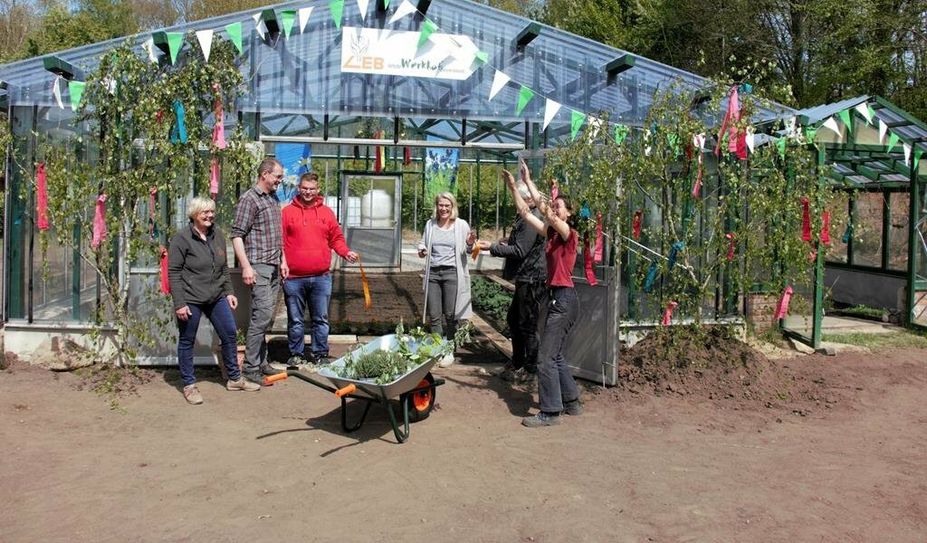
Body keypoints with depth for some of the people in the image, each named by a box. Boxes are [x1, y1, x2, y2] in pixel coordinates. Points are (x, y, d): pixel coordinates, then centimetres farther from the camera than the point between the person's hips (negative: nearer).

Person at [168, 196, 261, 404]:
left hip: (216, 298, 6)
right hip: (190, 300, -6)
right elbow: (174, 273, -12)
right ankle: (189, 385, 19)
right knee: (187, 341, 6)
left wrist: (229, 292, 12)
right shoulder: (181, 238, -10)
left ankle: (235, 379, 22)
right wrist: (179, 303, -16)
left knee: (229, 334, 8)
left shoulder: (218, 236, 9)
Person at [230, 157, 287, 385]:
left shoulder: (274, 198, 16)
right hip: (258, 266, -8)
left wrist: (282, 261, 21)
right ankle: (251, 369, -4)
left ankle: (261, 362, 21)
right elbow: (237, 235, -14)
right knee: (262, 315, -11)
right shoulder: (249, 199, -10)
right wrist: (246, 267, -19)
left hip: (273, 267, 8)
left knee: (266, 317, 12)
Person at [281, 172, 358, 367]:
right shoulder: (287, 212, 3)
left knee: (321, 319, 8)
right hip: (294, 278, -1)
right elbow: (280, 242, 0)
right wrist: (280, 265, -11)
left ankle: (320, 354, 19)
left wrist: (346, 252, -6)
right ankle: (296, 354, 21)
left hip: (321, 278, 2)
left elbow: (336, 239, 12)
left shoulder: (326, 212, 9)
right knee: (295, 320, 8)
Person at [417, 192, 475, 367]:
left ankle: (449, 351, 13)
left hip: (452, 273, -3)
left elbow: (467, 252, 6)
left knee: (450, 315, 1)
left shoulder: (461, 225, 1)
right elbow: (423, 243, 23)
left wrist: (469, 245, -17)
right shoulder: (430, 224, 10)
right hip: (432, 273, 3)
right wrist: (421, 250, 0)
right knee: (434, 316, 4)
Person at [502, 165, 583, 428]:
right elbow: (525, 213, 12)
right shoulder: (552, 233, 12)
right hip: (556, 298, 9)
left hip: (564, 299, -9)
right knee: (555, 355, 17)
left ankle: (550, 412, -1)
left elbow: (551, 217, -25)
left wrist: (529, 181, -24)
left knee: (546, 357, -8)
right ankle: (571, 402, 30)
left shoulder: (569, 234, -9)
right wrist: (512, 186, 3)